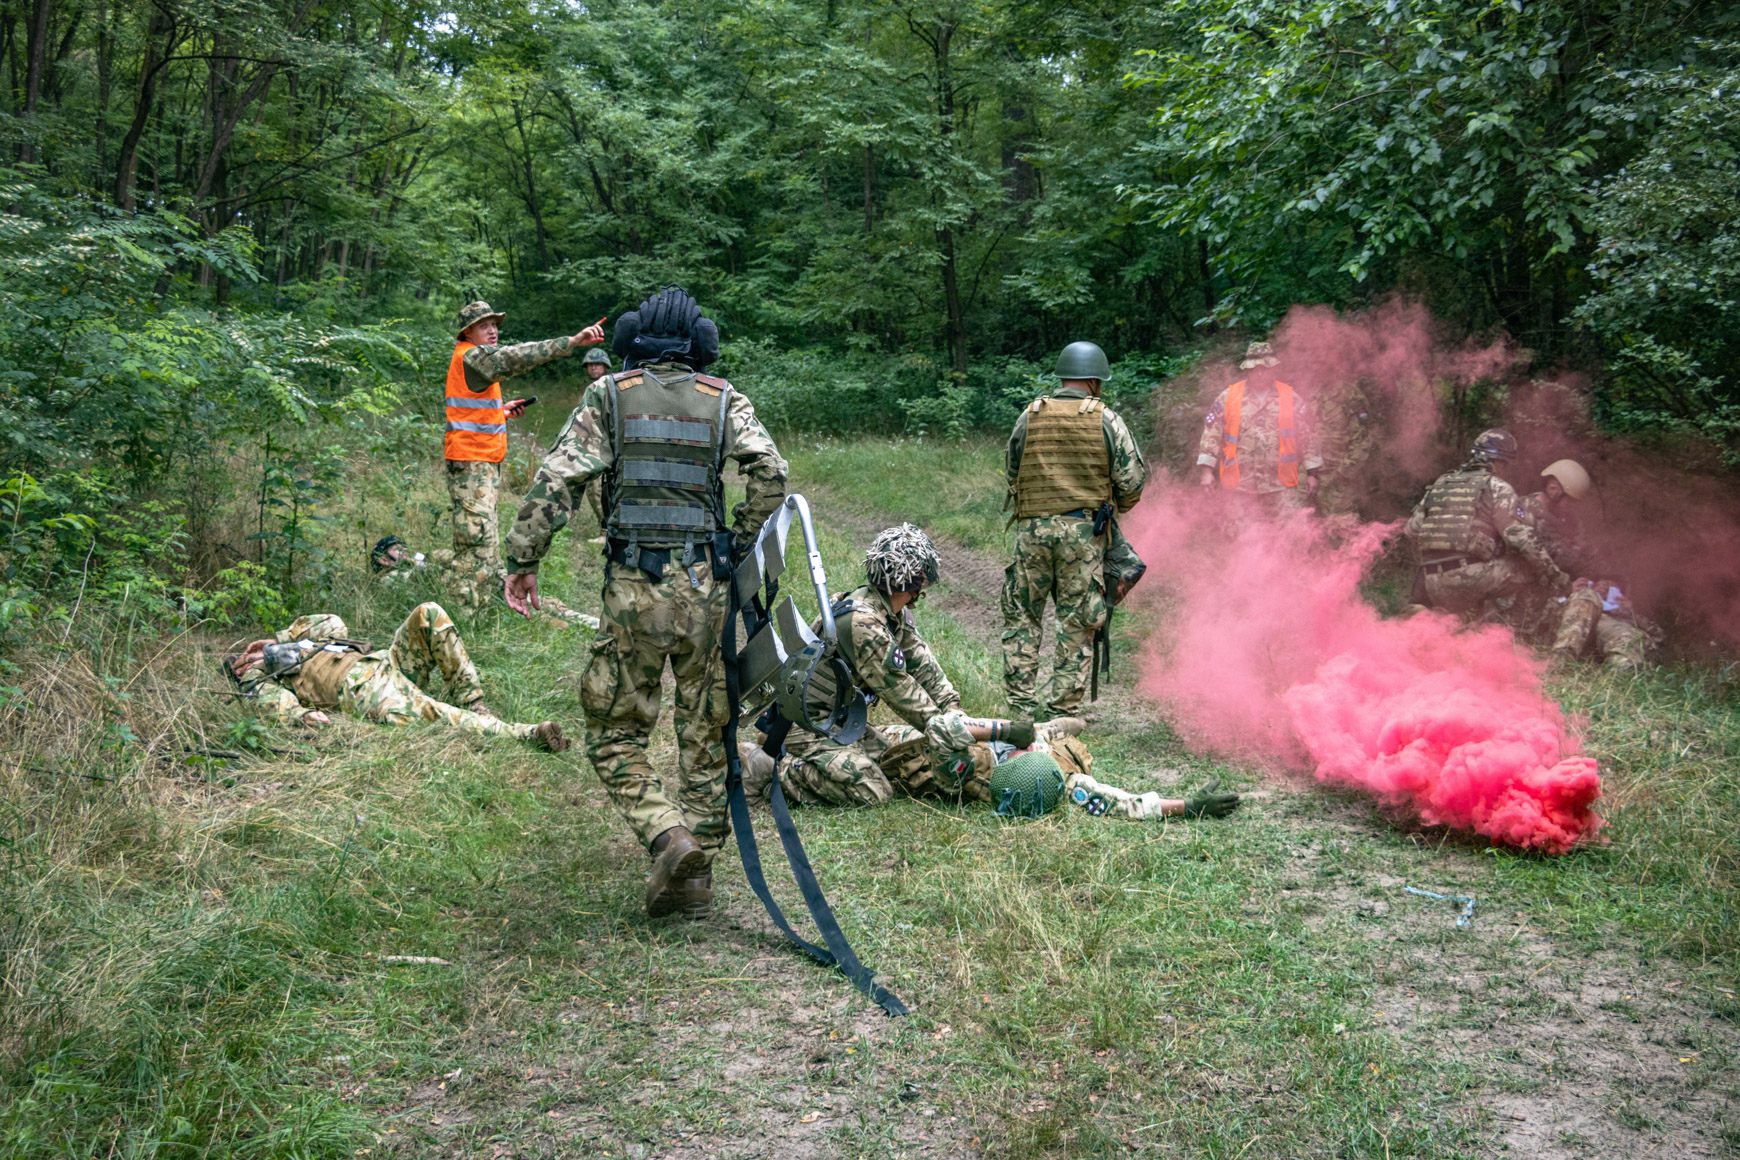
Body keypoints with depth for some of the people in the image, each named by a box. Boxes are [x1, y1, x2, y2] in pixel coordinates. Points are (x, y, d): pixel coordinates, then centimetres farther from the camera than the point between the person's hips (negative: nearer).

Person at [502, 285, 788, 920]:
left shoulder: (607, 395, 5)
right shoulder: (725, 399, 8)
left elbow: (557, 480, -6)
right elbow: (769, 474, -7)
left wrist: (522, 560, -2)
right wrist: (746, 552, 3)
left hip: (634, 587, -2)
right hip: (707, 587, 2)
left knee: (615, 735, 9)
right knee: (705, 736, 12)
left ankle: (670, 837, -13)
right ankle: (694, 874, 14)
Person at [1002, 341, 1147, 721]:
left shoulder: (1030, 416, 3)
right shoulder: (1105, 419, -3)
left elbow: (1011, 471, 11)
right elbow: (1133, 478, -2)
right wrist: (1116, 508, 18)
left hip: (1032, 528, 2)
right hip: (1083, 531, -1)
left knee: (1021, 615, 12)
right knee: (1077, 623, 6)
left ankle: (1023, 706, 9)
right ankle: (1063, 712, 8)